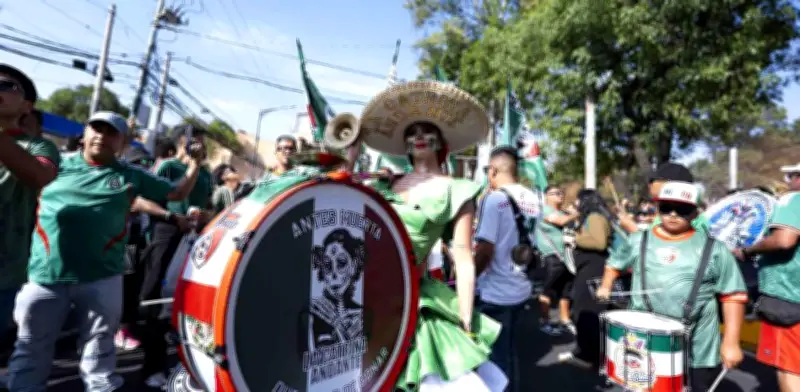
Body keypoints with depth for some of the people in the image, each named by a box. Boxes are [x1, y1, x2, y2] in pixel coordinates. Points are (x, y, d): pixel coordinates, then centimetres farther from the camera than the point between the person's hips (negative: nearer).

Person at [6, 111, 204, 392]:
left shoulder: (131, 176, 7)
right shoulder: (59, 165, 8)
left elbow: (177, 192, 10)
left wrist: (195, 164, 0)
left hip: (102, 277, 0)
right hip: (45, 274, 1)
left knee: (100, 346, 13)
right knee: (32, 346, 15)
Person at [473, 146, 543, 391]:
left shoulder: (494, 199, -17)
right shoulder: (534, 199, 5)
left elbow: (485, 249, -20)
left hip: (495, 292, -7)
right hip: (520, 288, 7)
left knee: (495, 357, 7)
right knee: (510, 353, 21)